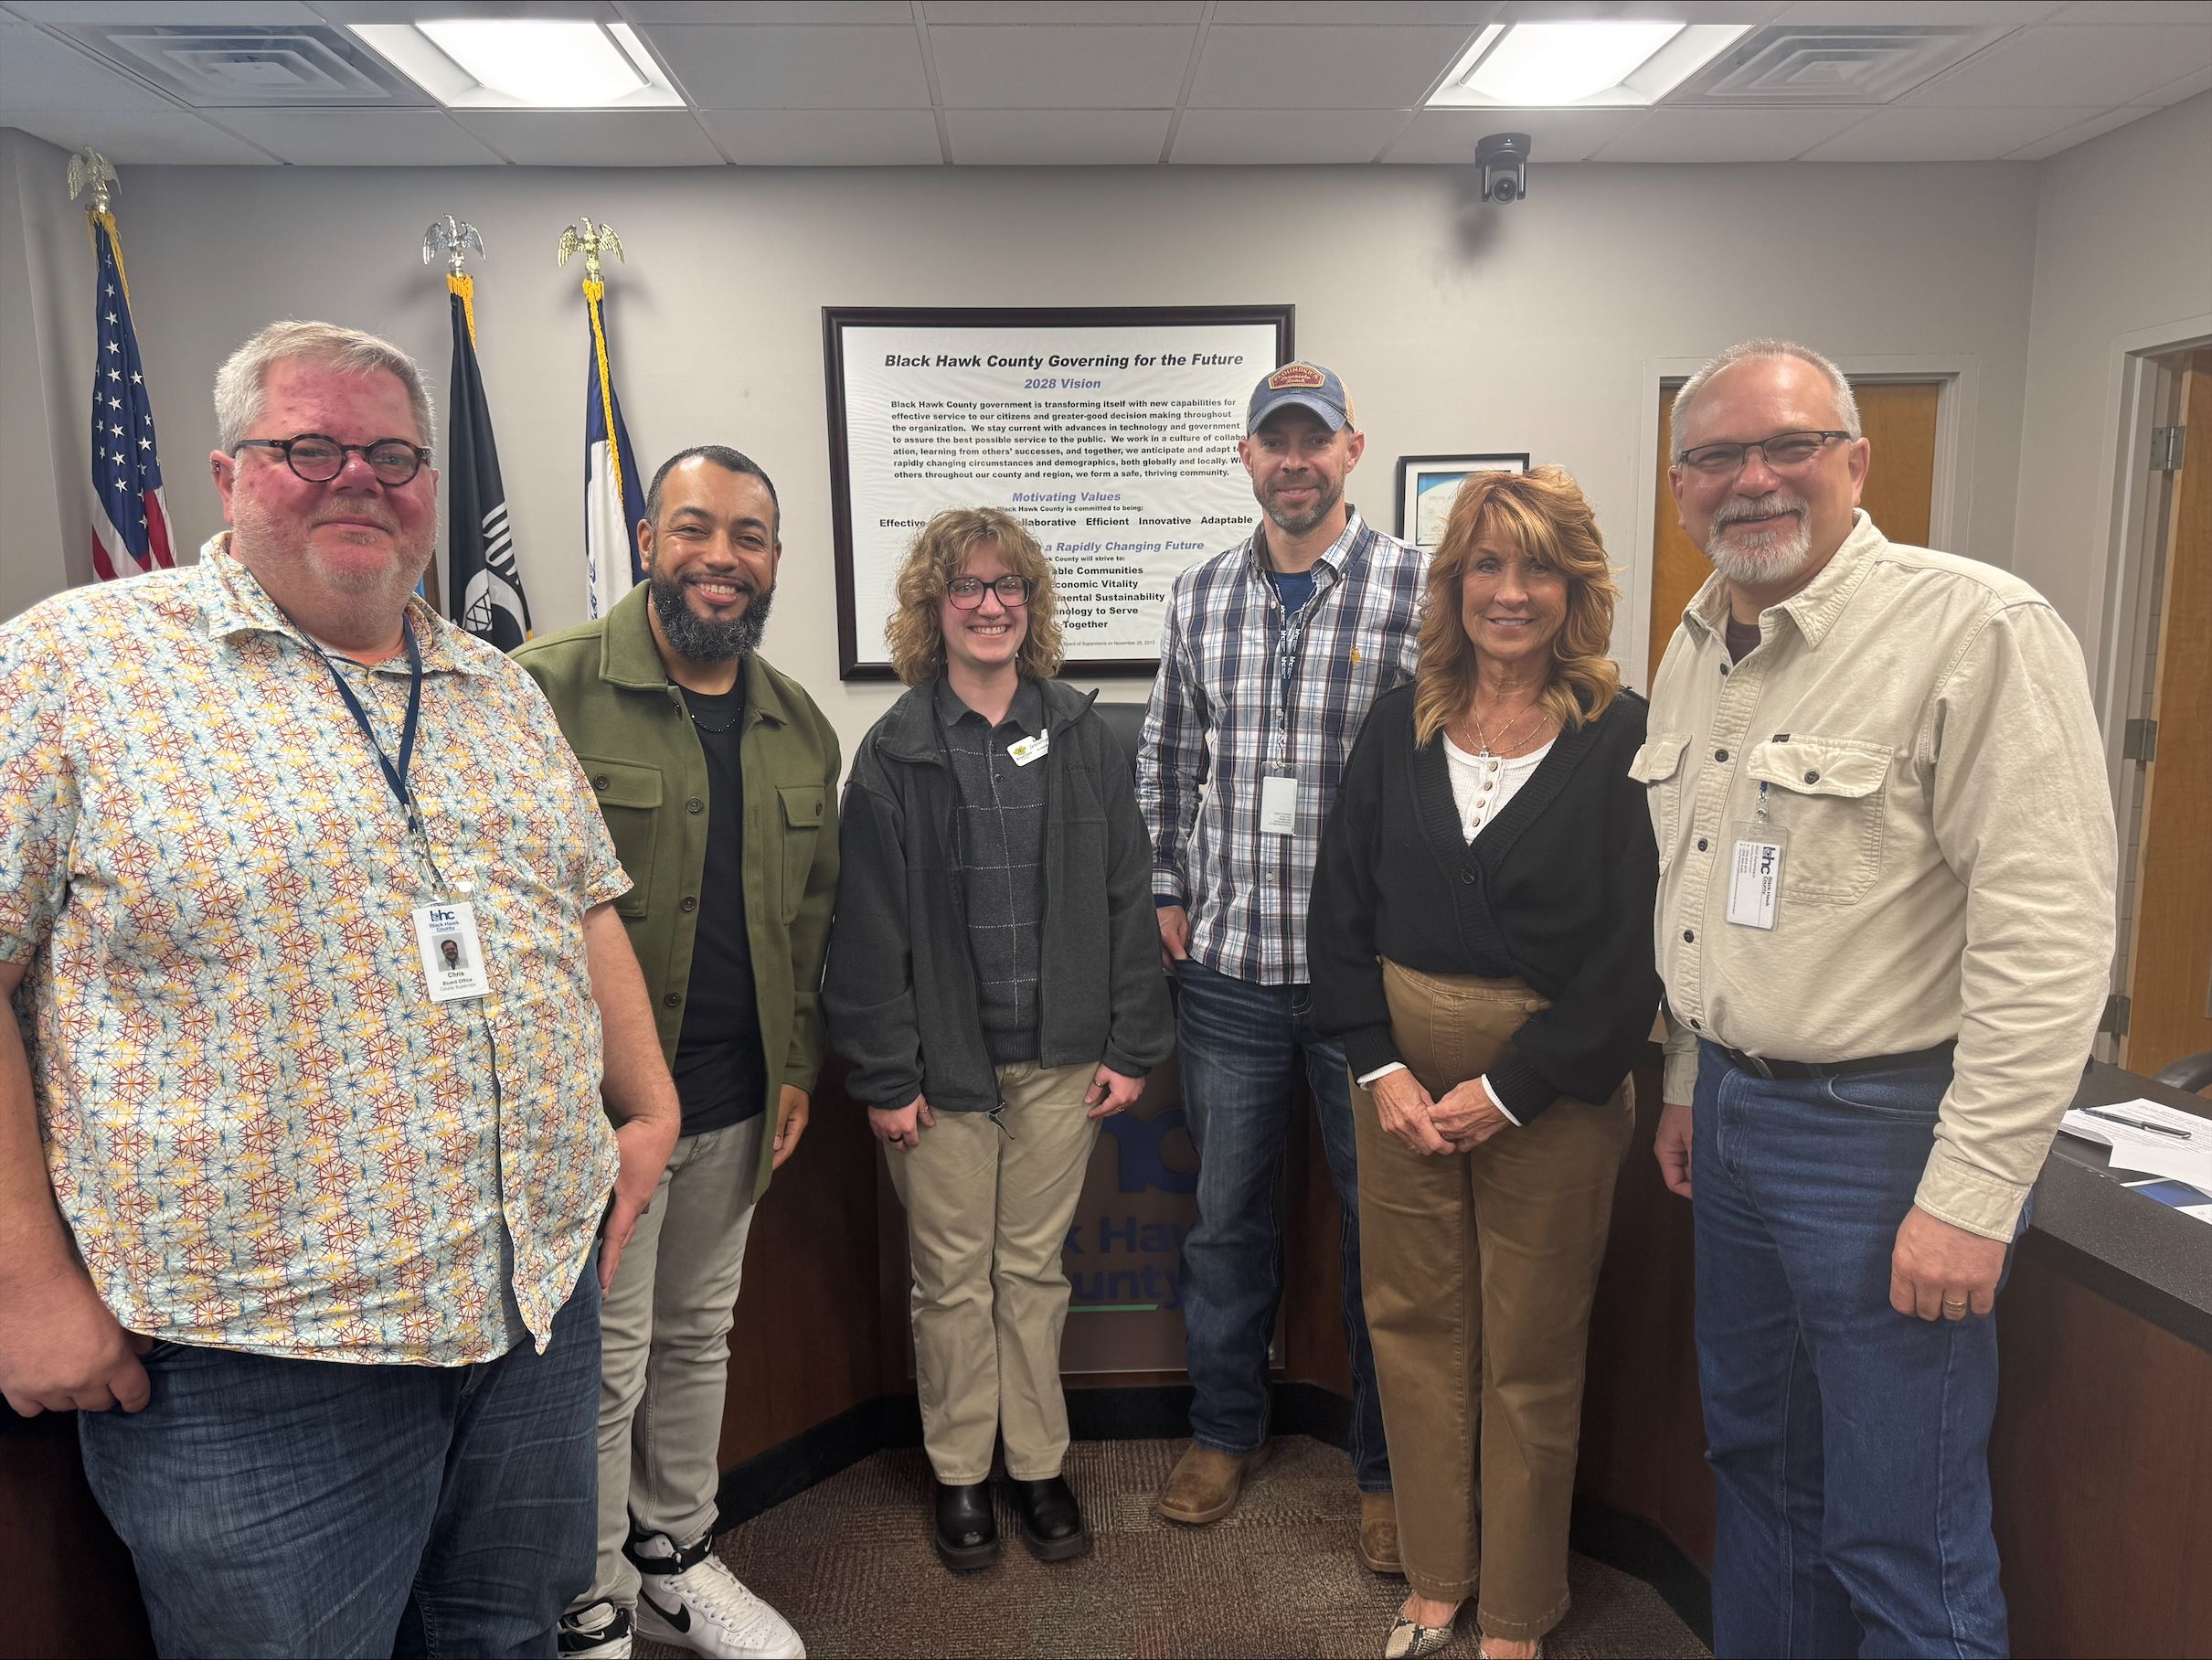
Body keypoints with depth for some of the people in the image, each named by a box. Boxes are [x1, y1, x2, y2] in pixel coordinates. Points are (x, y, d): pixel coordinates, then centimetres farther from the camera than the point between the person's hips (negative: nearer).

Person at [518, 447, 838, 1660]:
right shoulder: (549, 689, -11)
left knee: (698, 1338, 21)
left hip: (738, 1104, 6)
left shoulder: (800, 727, 8)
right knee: (603, 1367, 6)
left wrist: (798, 1064, 10)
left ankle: (675, 1560, 42)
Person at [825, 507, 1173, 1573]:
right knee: (952, 1277, 11)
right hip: (944, 1063, -1)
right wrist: (884, 1076, -7)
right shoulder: (895, 753, -4)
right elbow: (868, 930, -5)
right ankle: (959, 1475, 30)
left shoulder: (1081, 737, 1)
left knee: (1034, 1268, 14)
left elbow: (1127, 897, 2)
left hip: (1060, 1059, 2)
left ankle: (1038, 1466, 32)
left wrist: (1131, 1045, -1)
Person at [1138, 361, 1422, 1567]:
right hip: (1228, 966, 3)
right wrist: (1168, 893, 8)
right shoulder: (1199, 597, 6)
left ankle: (1387, 1466, 30)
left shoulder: (1419, 590, -6)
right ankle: (1225, 1430, 37)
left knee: (1384, 1220, 10)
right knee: (1226, 1211, 16)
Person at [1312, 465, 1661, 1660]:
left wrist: (1507, 1089, -12)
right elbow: (1340, 905, 3)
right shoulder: (1402, 724, 3)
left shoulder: (1621, 740, -8)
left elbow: (1632, 952, -10)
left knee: (1531, 1356, 11)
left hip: (1551, 1088, -3)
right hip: (1402, 1076, 3)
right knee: (1415, 1325, 14)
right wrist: (1380, 1067, -6)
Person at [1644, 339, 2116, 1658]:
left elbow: (2048, 940, -21)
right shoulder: (1695, 649, 8)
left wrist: (1971, 1197, -21)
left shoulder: (1981, 632, -17)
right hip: (1735, 1111, 8)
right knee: (1758, 1457, 22)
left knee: (1905, 1550, 5)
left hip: (1885, 1130, -7)